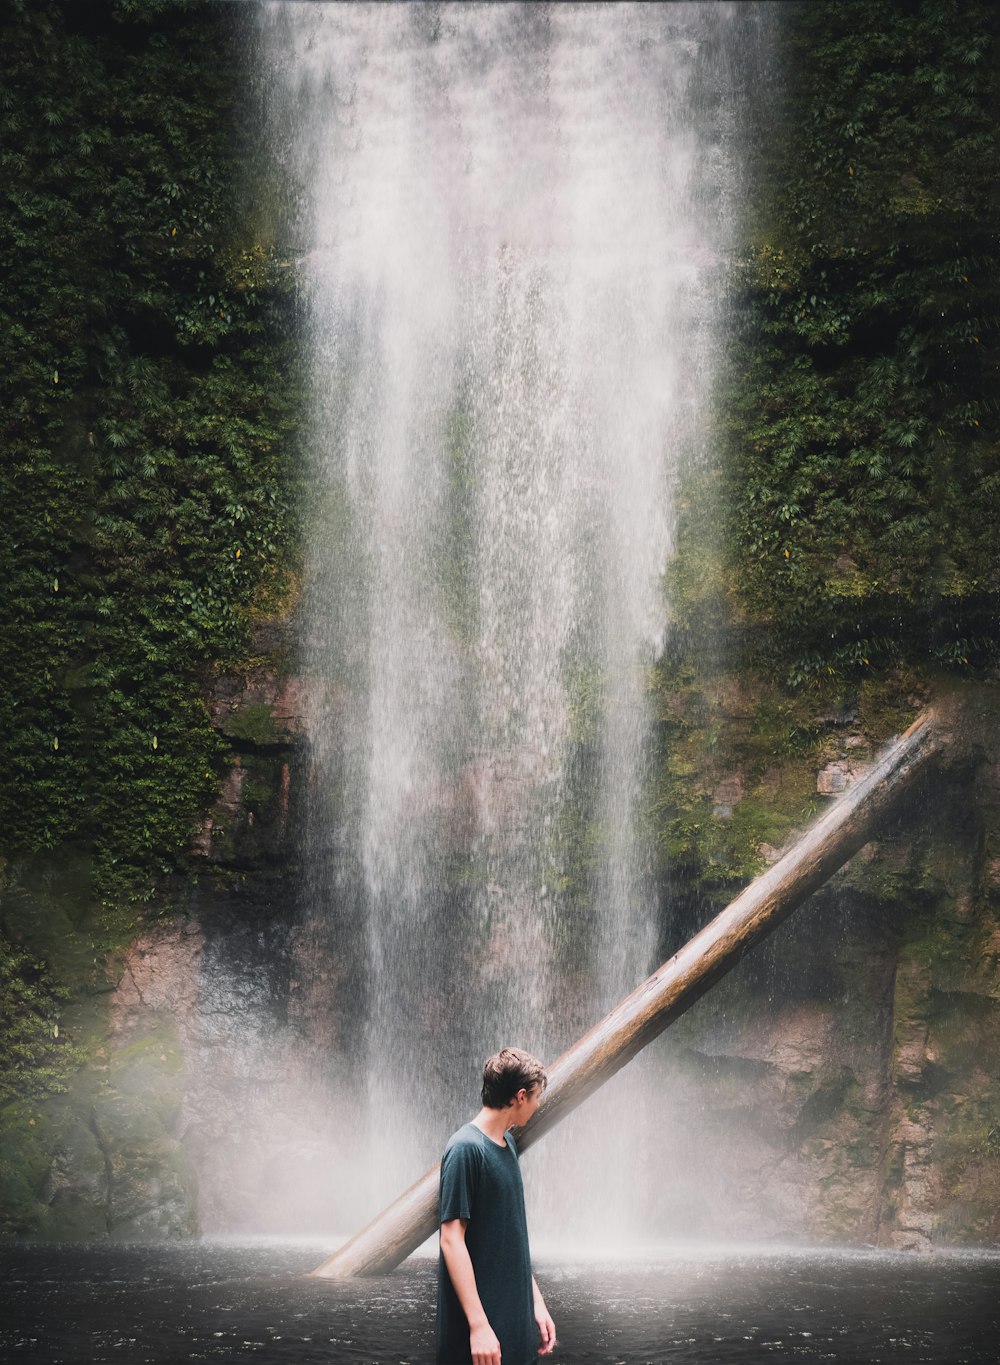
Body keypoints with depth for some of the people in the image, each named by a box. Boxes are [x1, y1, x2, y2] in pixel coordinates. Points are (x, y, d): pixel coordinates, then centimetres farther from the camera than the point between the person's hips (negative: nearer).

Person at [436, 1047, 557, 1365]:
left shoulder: (508, 1143, 10)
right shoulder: (466, 1148, -16)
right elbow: (452, 1239, -18)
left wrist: (536, 1301, 14)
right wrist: (478, 1324, -21)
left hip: (515, 1315, 8)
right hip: (481, 1319, -8)